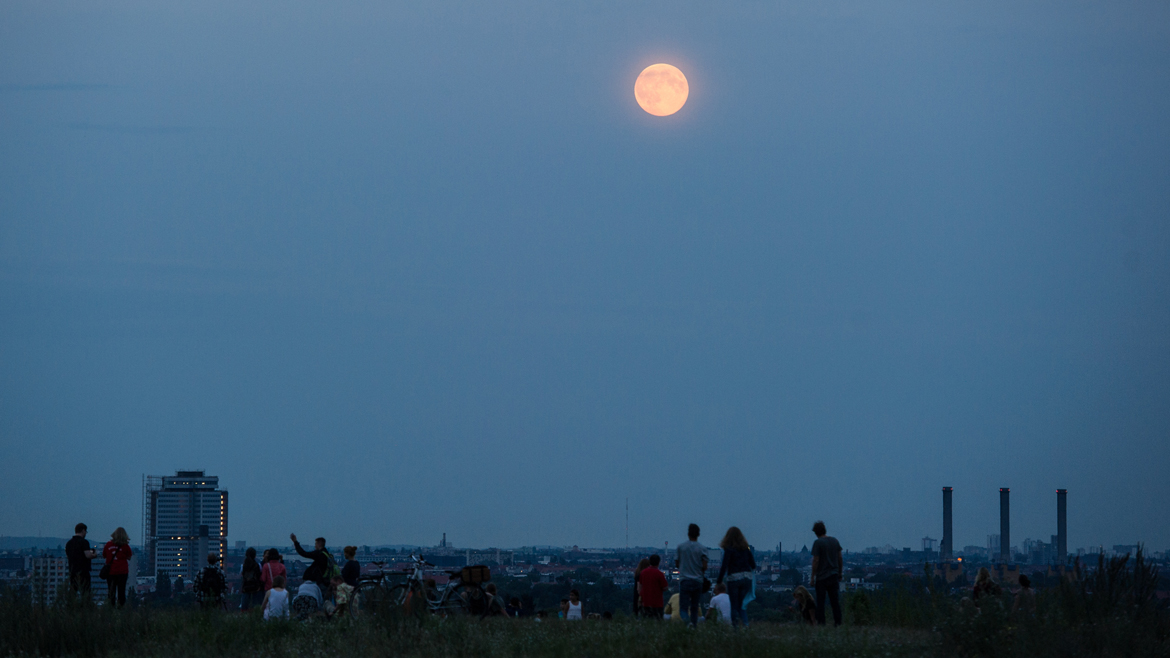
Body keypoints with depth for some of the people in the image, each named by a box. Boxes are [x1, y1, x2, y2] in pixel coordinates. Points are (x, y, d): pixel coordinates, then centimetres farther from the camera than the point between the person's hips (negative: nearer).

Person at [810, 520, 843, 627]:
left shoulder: (818, 543, -11)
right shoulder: (835, 541, 7)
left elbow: (815, 561, -13)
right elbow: (840, 558, 11)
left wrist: (813, 577, -8)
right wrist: (840, 573, 20)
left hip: (822, 577, -5)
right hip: (834, 576, 5)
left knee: (820, 601, 1)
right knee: (835, 601, 7)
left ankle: (821, 622, 0)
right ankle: (837, 621, 5)